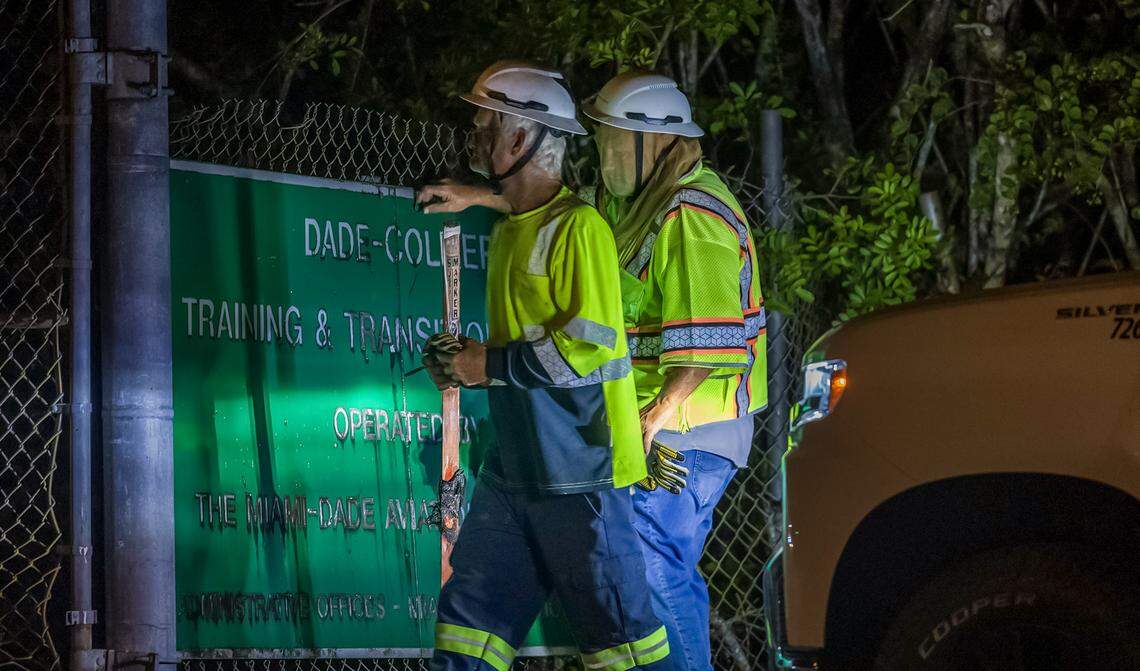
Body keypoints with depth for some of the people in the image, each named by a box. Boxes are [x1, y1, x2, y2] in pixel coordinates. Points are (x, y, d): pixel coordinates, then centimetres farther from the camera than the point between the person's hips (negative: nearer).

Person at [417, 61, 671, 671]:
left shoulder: (577, 227, -13)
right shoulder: (508, 231, 17)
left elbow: (590, 344, -21)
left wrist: (493, 365, -14)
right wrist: (469, 360, 8)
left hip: (579, 469, -9)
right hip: (514, 466, 9)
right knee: (468, 618, 8)